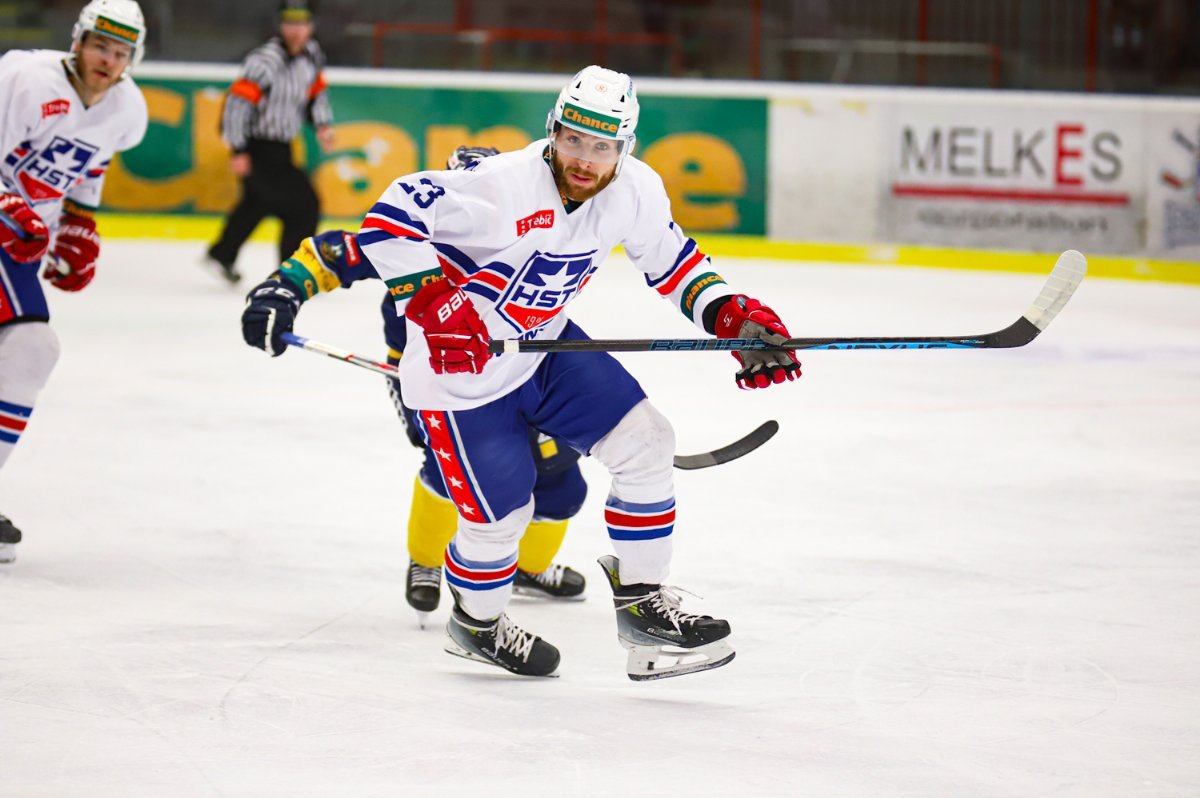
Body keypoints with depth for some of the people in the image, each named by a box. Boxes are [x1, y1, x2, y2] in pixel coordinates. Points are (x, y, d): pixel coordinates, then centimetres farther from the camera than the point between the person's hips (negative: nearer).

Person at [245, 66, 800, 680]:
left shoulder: (635, 192, -9)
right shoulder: (503, 186, -31)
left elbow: (673, 260, 8)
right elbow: (391, 217, -31)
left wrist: (734, 315, -5)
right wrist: (435, 304, -36)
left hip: (544, 343, 6)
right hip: (458, 363, -6)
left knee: (642, 441, -4)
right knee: (500, 510, 0)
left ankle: (642, 605, 9)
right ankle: (474, 622, 31)